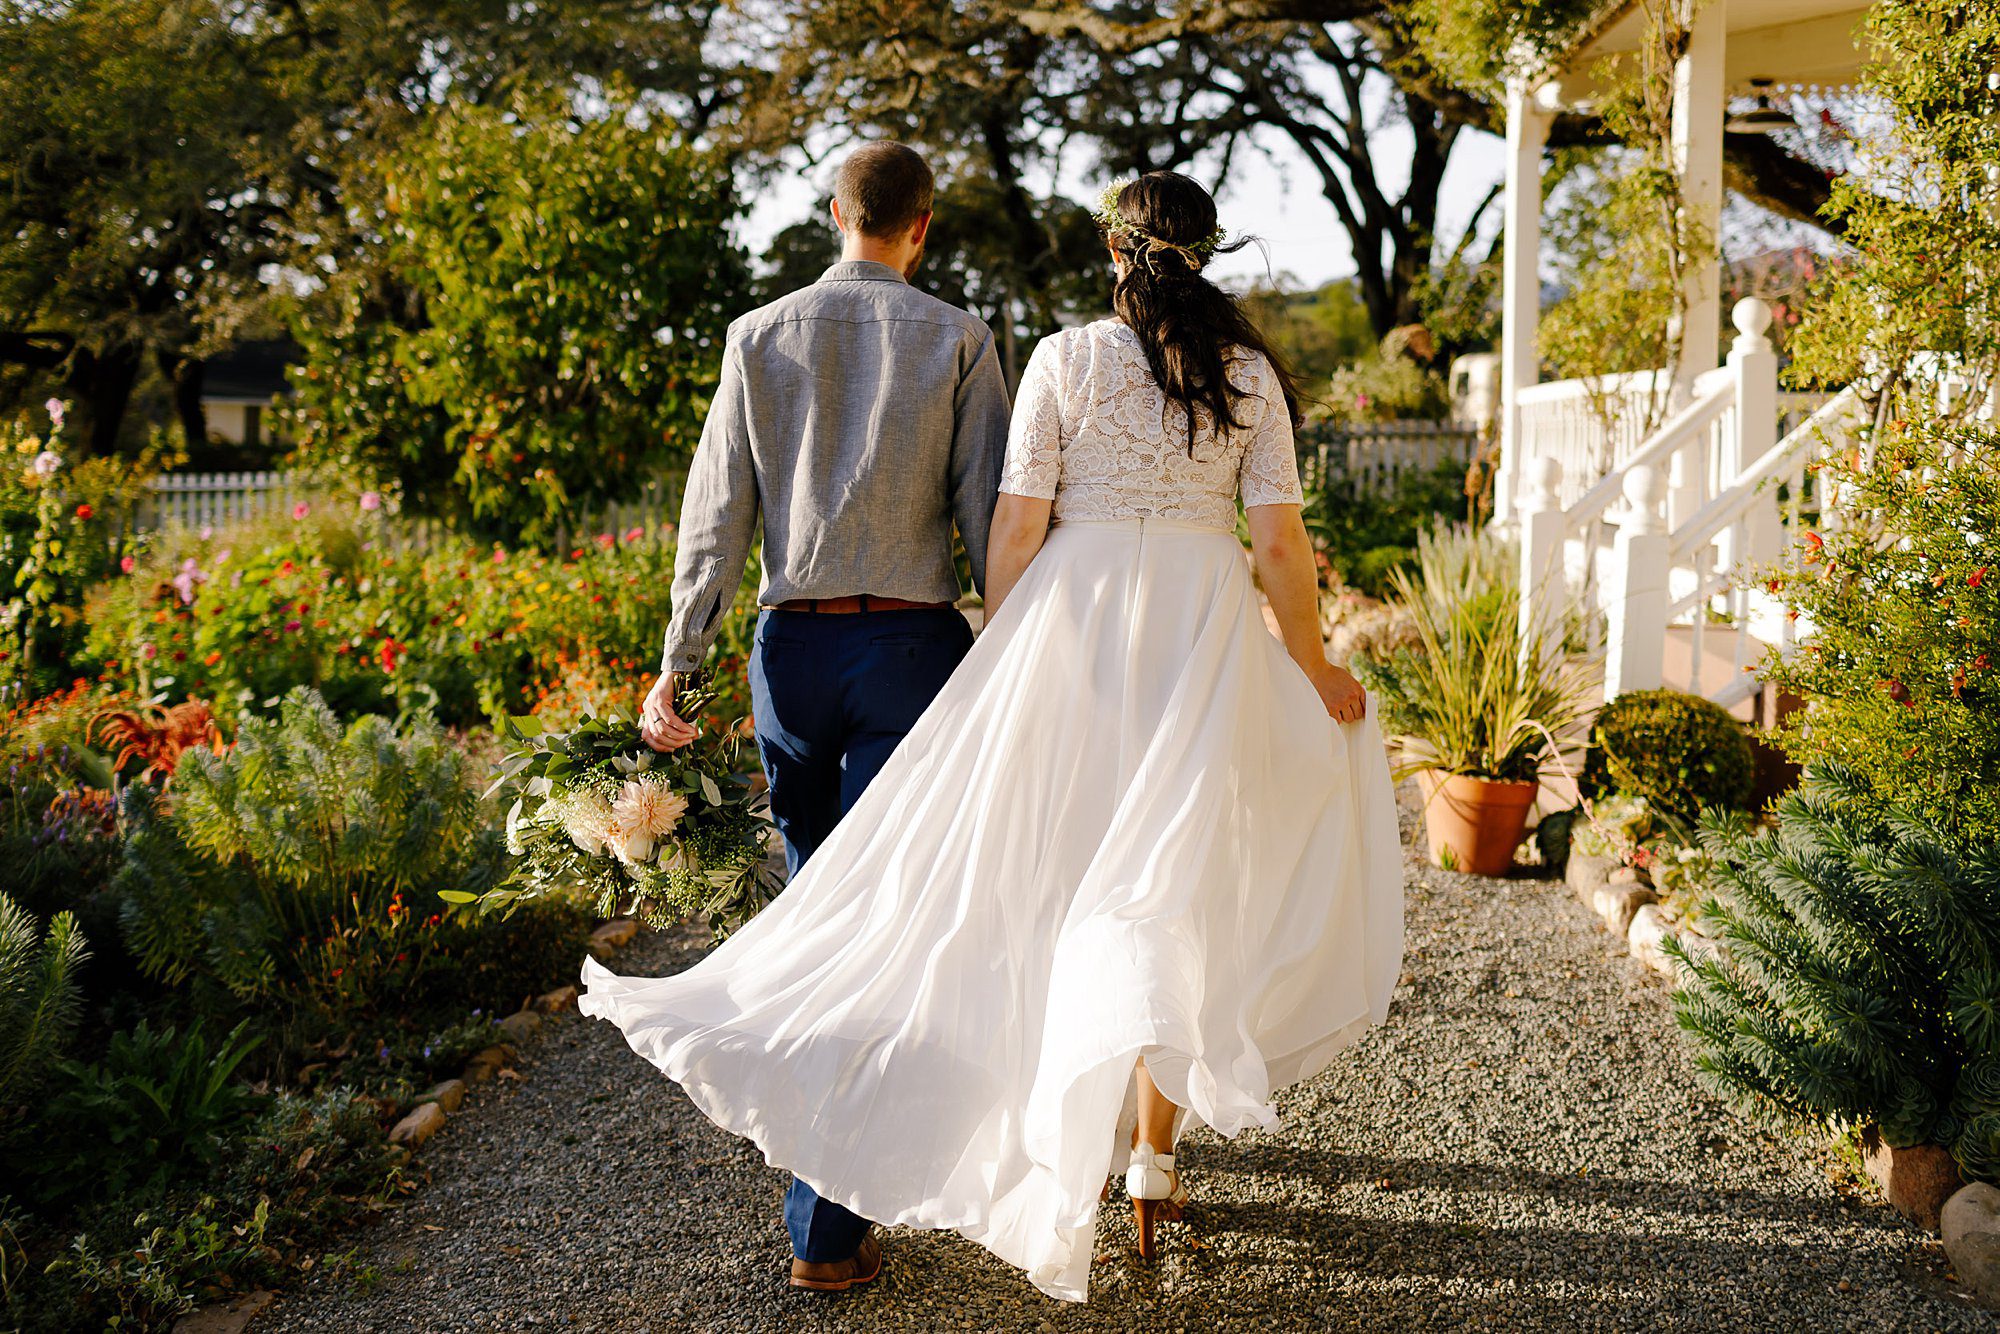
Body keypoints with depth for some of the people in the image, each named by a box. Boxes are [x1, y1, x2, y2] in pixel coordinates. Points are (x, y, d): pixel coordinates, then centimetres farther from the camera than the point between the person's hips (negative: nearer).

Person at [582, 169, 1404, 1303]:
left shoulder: (1066, 359, -1)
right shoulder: (1250, 372, 1)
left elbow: (1017, 528, -4)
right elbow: (1280, 543, -1)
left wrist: (1002, 667, 7)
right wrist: (1315, 668, 11)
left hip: (1076, 618, 0)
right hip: (1206, 627, 1)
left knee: (1060, 872, 12)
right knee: (1179, 886, 8)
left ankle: (1090, 1134, 22)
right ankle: (1154, 1157, 11)